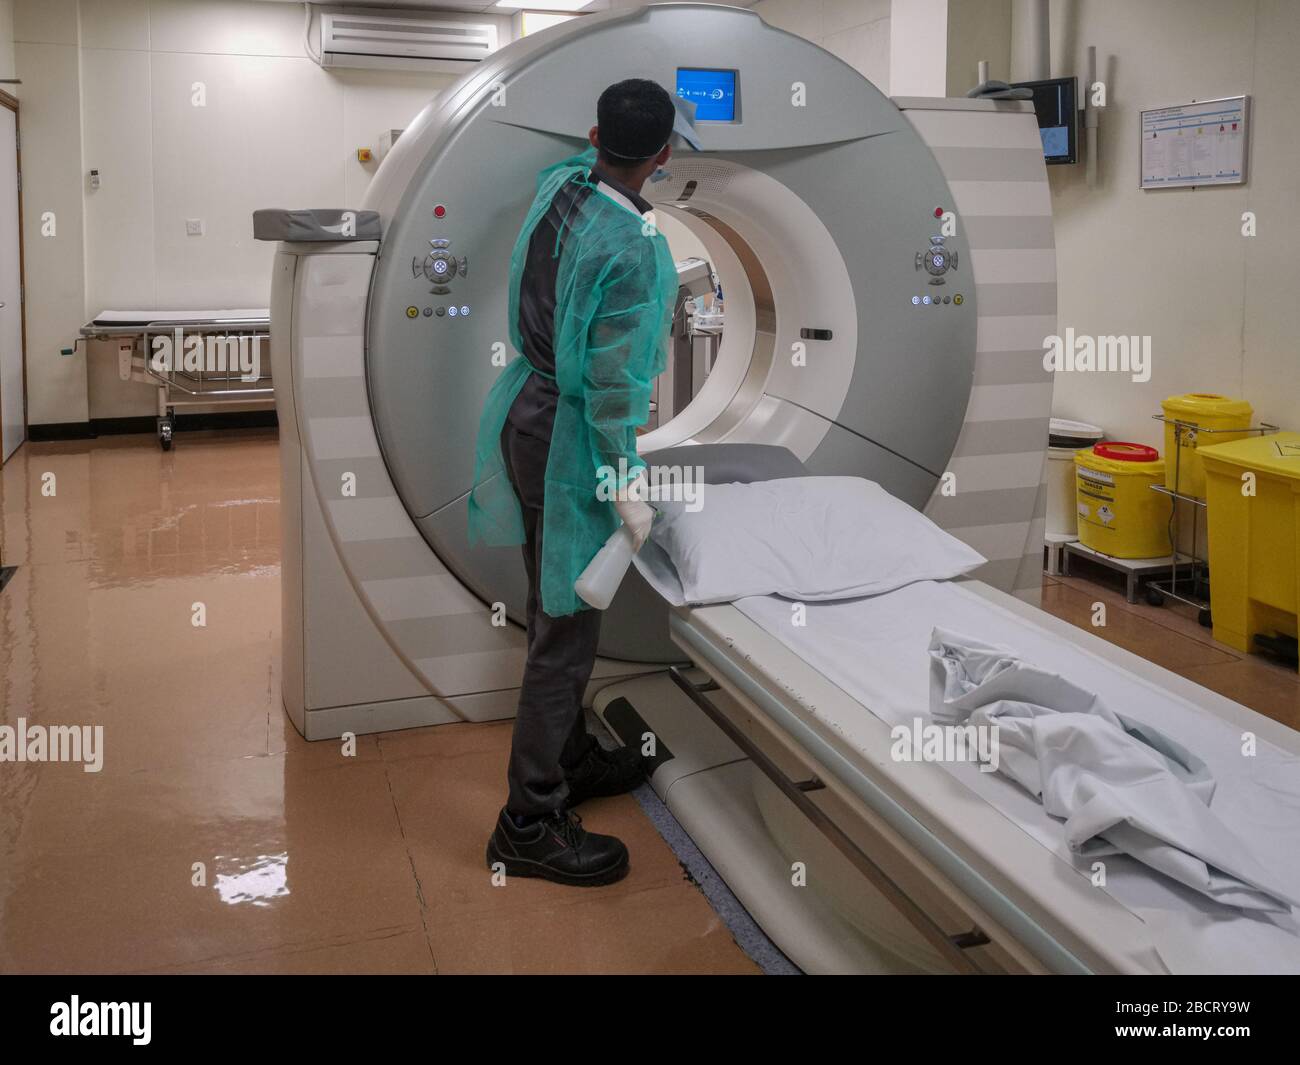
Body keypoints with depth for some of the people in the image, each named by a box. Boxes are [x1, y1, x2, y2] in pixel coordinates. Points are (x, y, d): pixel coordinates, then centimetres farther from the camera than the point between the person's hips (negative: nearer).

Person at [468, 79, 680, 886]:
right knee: (568, 630, 1)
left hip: (525, 410, 9)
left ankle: (571, 757, 39)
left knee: (558, 612, 21)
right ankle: (530, 825, 12)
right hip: (569, 441, -9)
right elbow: (610, 384, -22)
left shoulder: (559, 182, 0)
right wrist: (626, 489, -16)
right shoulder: (629, 251, -24)